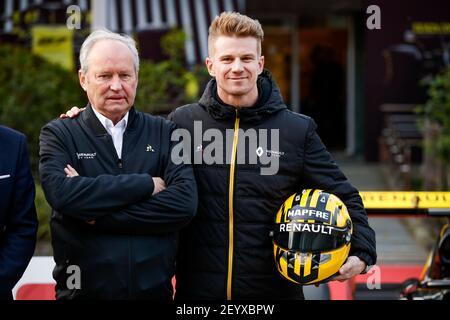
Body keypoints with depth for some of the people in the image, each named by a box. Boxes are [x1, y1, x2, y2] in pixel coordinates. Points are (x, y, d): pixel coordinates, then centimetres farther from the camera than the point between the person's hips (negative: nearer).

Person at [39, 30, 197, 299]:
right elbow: (61, 193, -19)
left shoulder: (164, 133, 3)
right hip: (82, 290, -1)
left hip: (156, 290, 2)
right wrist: (147, 184, -16)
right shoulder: (59, 134, 0)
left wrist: (98, 215, -15)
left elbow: (185, 203, -11)